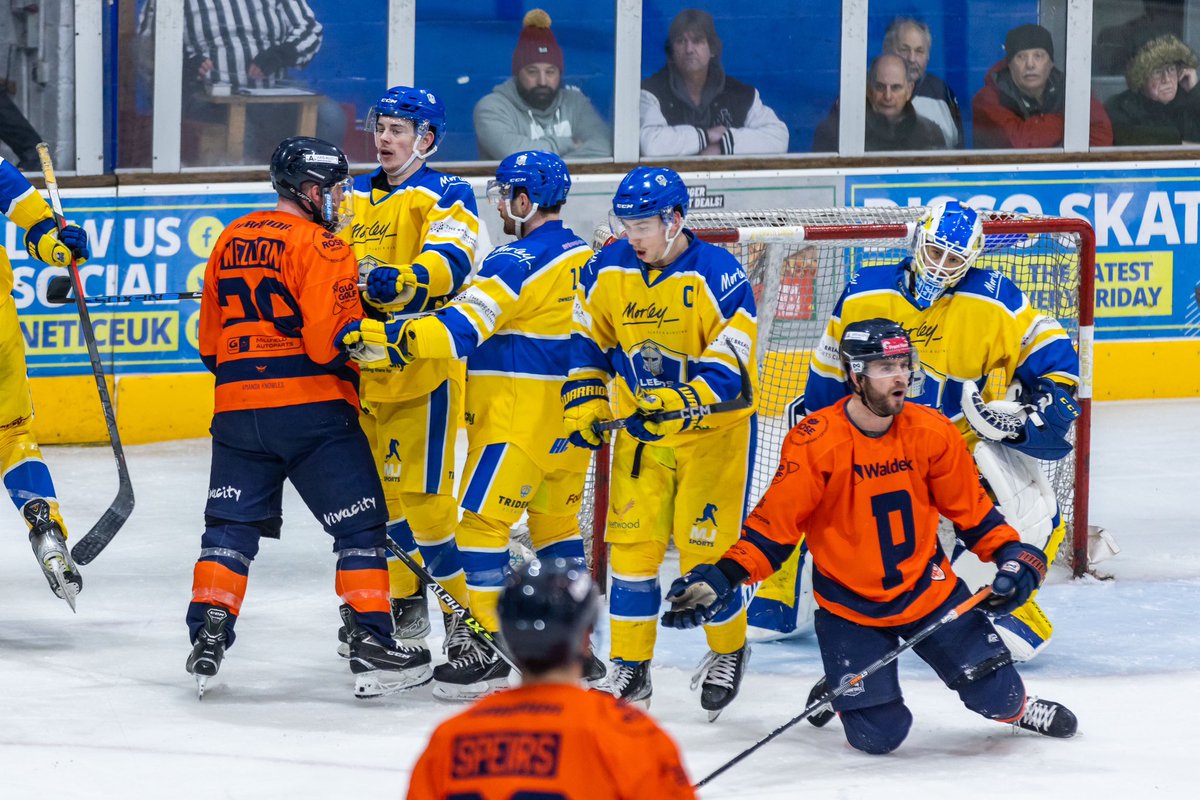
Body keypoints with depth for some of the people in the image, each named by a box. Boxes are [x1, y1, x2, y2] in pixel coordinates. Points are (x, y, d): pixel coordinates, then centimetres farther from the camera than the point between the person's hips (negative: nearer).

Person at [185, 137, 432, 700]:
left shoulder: (231, 240, 13)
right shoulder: (319, 246, -9)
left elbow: (210, 342, 18)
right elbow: (332, 341, -18)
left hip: (236, 407, 6)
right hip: (312, 407, -6)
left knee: (231, 526, 12)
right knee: (359, 526, 2)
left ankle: (206, 639, 2)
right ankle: (371, 643, -2)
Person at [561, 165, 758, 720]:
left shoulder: (718, 276, -19)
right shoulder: (607, 272, -2)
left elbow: (729, 366, -22)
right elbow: (587, 341, 11)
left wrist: (685, 403, -35)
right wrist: (584, 404, 0)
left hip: (715, 428, -4)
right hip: (641, 428, 4)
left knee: (705, 549, -6)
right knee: (631, 543, -2)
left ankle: (729, 649, 19)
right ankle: (630, 667, 9)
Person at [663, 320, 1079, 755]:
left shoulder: (933, 433, -8)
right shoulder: (814, 444, -19)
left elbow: (969, 508, 5)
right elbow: (774, 524, -15)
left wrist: (1012, 554, -7)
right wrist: (723, 578, -27)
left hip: (928, 588, 3)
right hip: (850, 607, -3)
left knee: (995, 693, -3)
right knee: (879, 735, -8)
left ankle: (1015, 707, 36)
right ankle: (838, 689, 27)